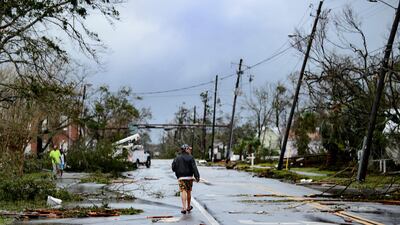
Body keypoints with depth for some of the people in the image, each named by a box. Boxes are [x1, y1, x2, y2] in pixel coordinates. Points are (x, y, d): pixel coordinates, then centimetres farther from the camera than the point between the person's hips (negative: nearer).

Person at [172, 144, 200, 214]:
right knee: (189, 192, 14)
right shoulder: (190, 158, -5)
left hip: (181, 177, 0)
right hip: (189, 177, 0)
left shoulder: (177, 158, 3)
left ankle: (184, 208, -21)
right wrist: (197, 177, -13)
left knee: (183, 192, -6)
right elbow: (194, 168, -12)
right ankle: (188, 207, 28)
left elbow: (173, 168, 1)